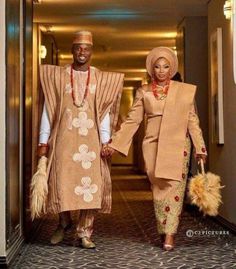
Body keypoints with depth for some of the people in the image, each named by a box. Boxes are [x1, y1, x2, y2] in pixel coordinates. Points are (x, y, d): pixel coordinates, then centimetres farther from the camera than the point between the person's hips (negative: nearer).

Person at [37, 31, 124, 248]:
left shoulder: (101, 79, 8)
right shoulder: (56, 76, 6)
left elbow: (104, 112, 6)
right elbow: (48, 110, 5)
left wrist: (105, 140, -4)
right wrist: (43, 141, -1)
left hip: (91, 141, 0)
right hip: (63, 139, 0)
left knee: (91, 186, -4)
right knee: (61, 183, 1)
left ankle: (85, 232, 7)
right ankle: (64, 222, 27)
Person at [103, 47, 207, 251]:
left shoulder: (185, 90, 6)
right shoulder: (144, 92, 8)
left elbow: (192, 120, 8)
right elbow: (132, 120, 6)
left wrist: (200, 146, 3)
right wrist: (114, 145, -1)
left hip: (177, 145, -1)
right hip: (153, 146, 1)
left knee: (175, 188, -7)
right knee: (159, 189, 2)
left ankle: (169, 235, -6)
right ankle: (164, 232, 12)